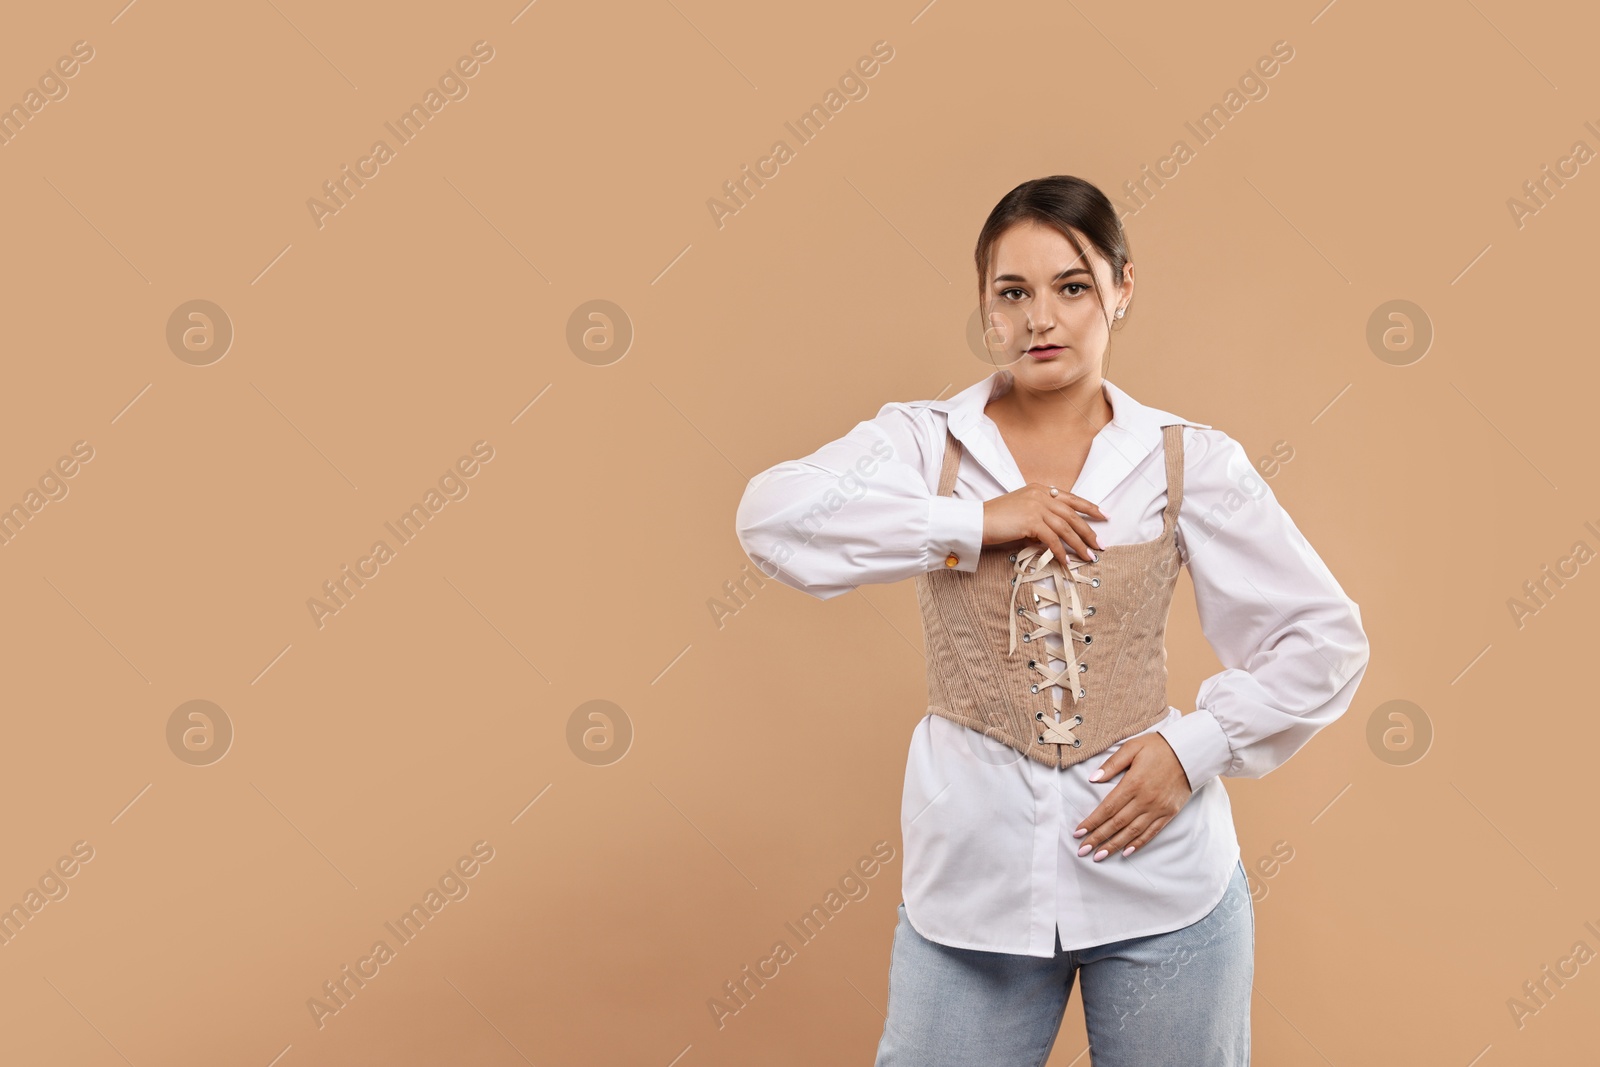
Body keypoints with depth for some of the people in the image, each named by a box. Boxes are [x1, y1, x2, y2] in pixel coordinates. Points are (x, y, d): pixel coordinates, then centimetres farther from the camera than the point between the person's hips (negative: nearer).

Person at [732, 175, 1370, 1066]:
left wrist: (1197, 747, -10)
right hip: (973, 875, 0)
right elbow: (772, 516, -19)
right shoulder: (923, 442, -1)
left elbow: (1326, 639, 2)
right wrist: (972, 522, -21)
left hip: (1161, 882, 1)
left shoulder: (1190, 460, 0)